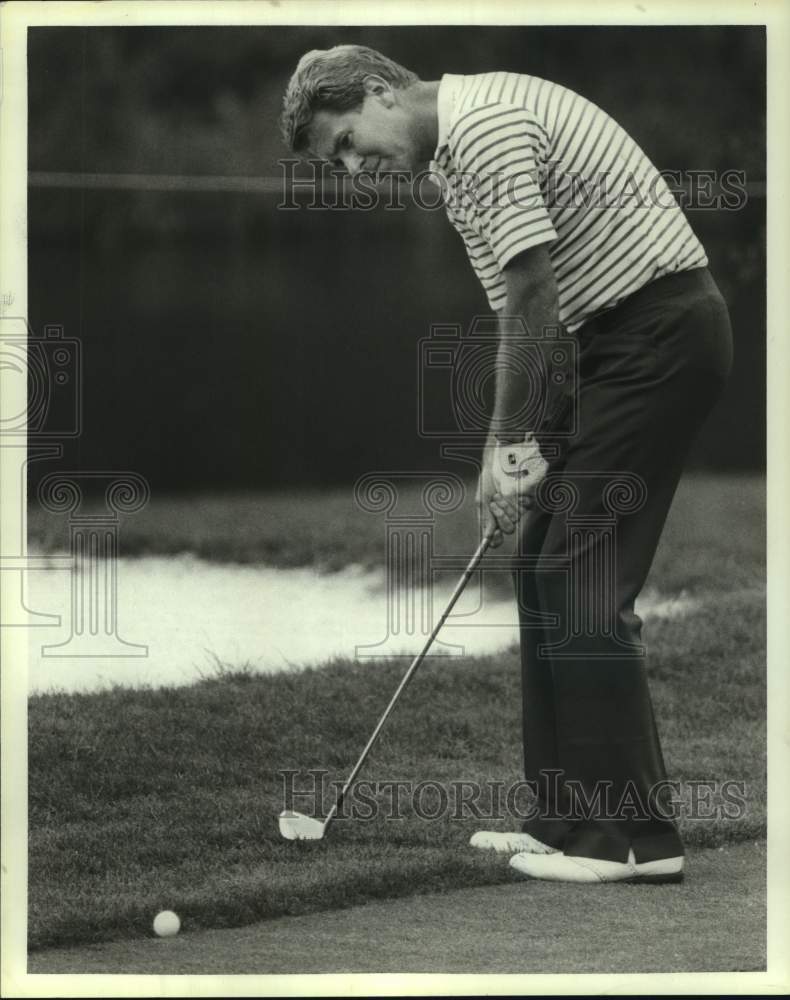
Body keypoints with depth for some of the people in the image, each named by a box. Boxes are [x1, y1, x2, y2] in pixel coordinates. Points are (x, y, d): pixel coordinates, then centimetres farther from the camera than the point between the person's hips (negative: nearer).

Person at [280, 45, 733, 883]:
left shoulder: (487, 124, -17)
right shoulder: (451, 158, 14)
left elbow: (530, 295, -19)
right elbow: (522, 314, 15)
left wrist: (509, 443, -12)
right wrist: (514, 443, 8)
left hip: (659, 331, -10)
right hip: (612, 340, 10)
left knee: (578, 581, -11)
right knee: (542, 568, 11)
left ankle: (635, 837, -9)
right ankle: (572, 815, 16)